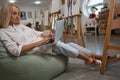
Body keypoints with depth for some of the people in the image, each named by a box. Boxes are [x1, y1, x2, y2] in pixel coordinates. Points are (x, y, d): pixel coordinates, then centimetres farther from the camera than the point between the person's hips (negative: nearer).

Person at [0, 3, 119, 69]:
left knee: (71, 44, -9)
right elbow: (15, 51, -18)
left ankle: (102, 57, -5)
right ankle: (88, 59, -16)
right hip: (35, 48, -6)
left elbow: (36, 33, 17)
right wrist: (39, 42, -23)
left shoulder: (21, 26, 16)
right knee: (58, 44, -30)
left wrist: (46, 35, -8)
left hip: (43, 42, 6)